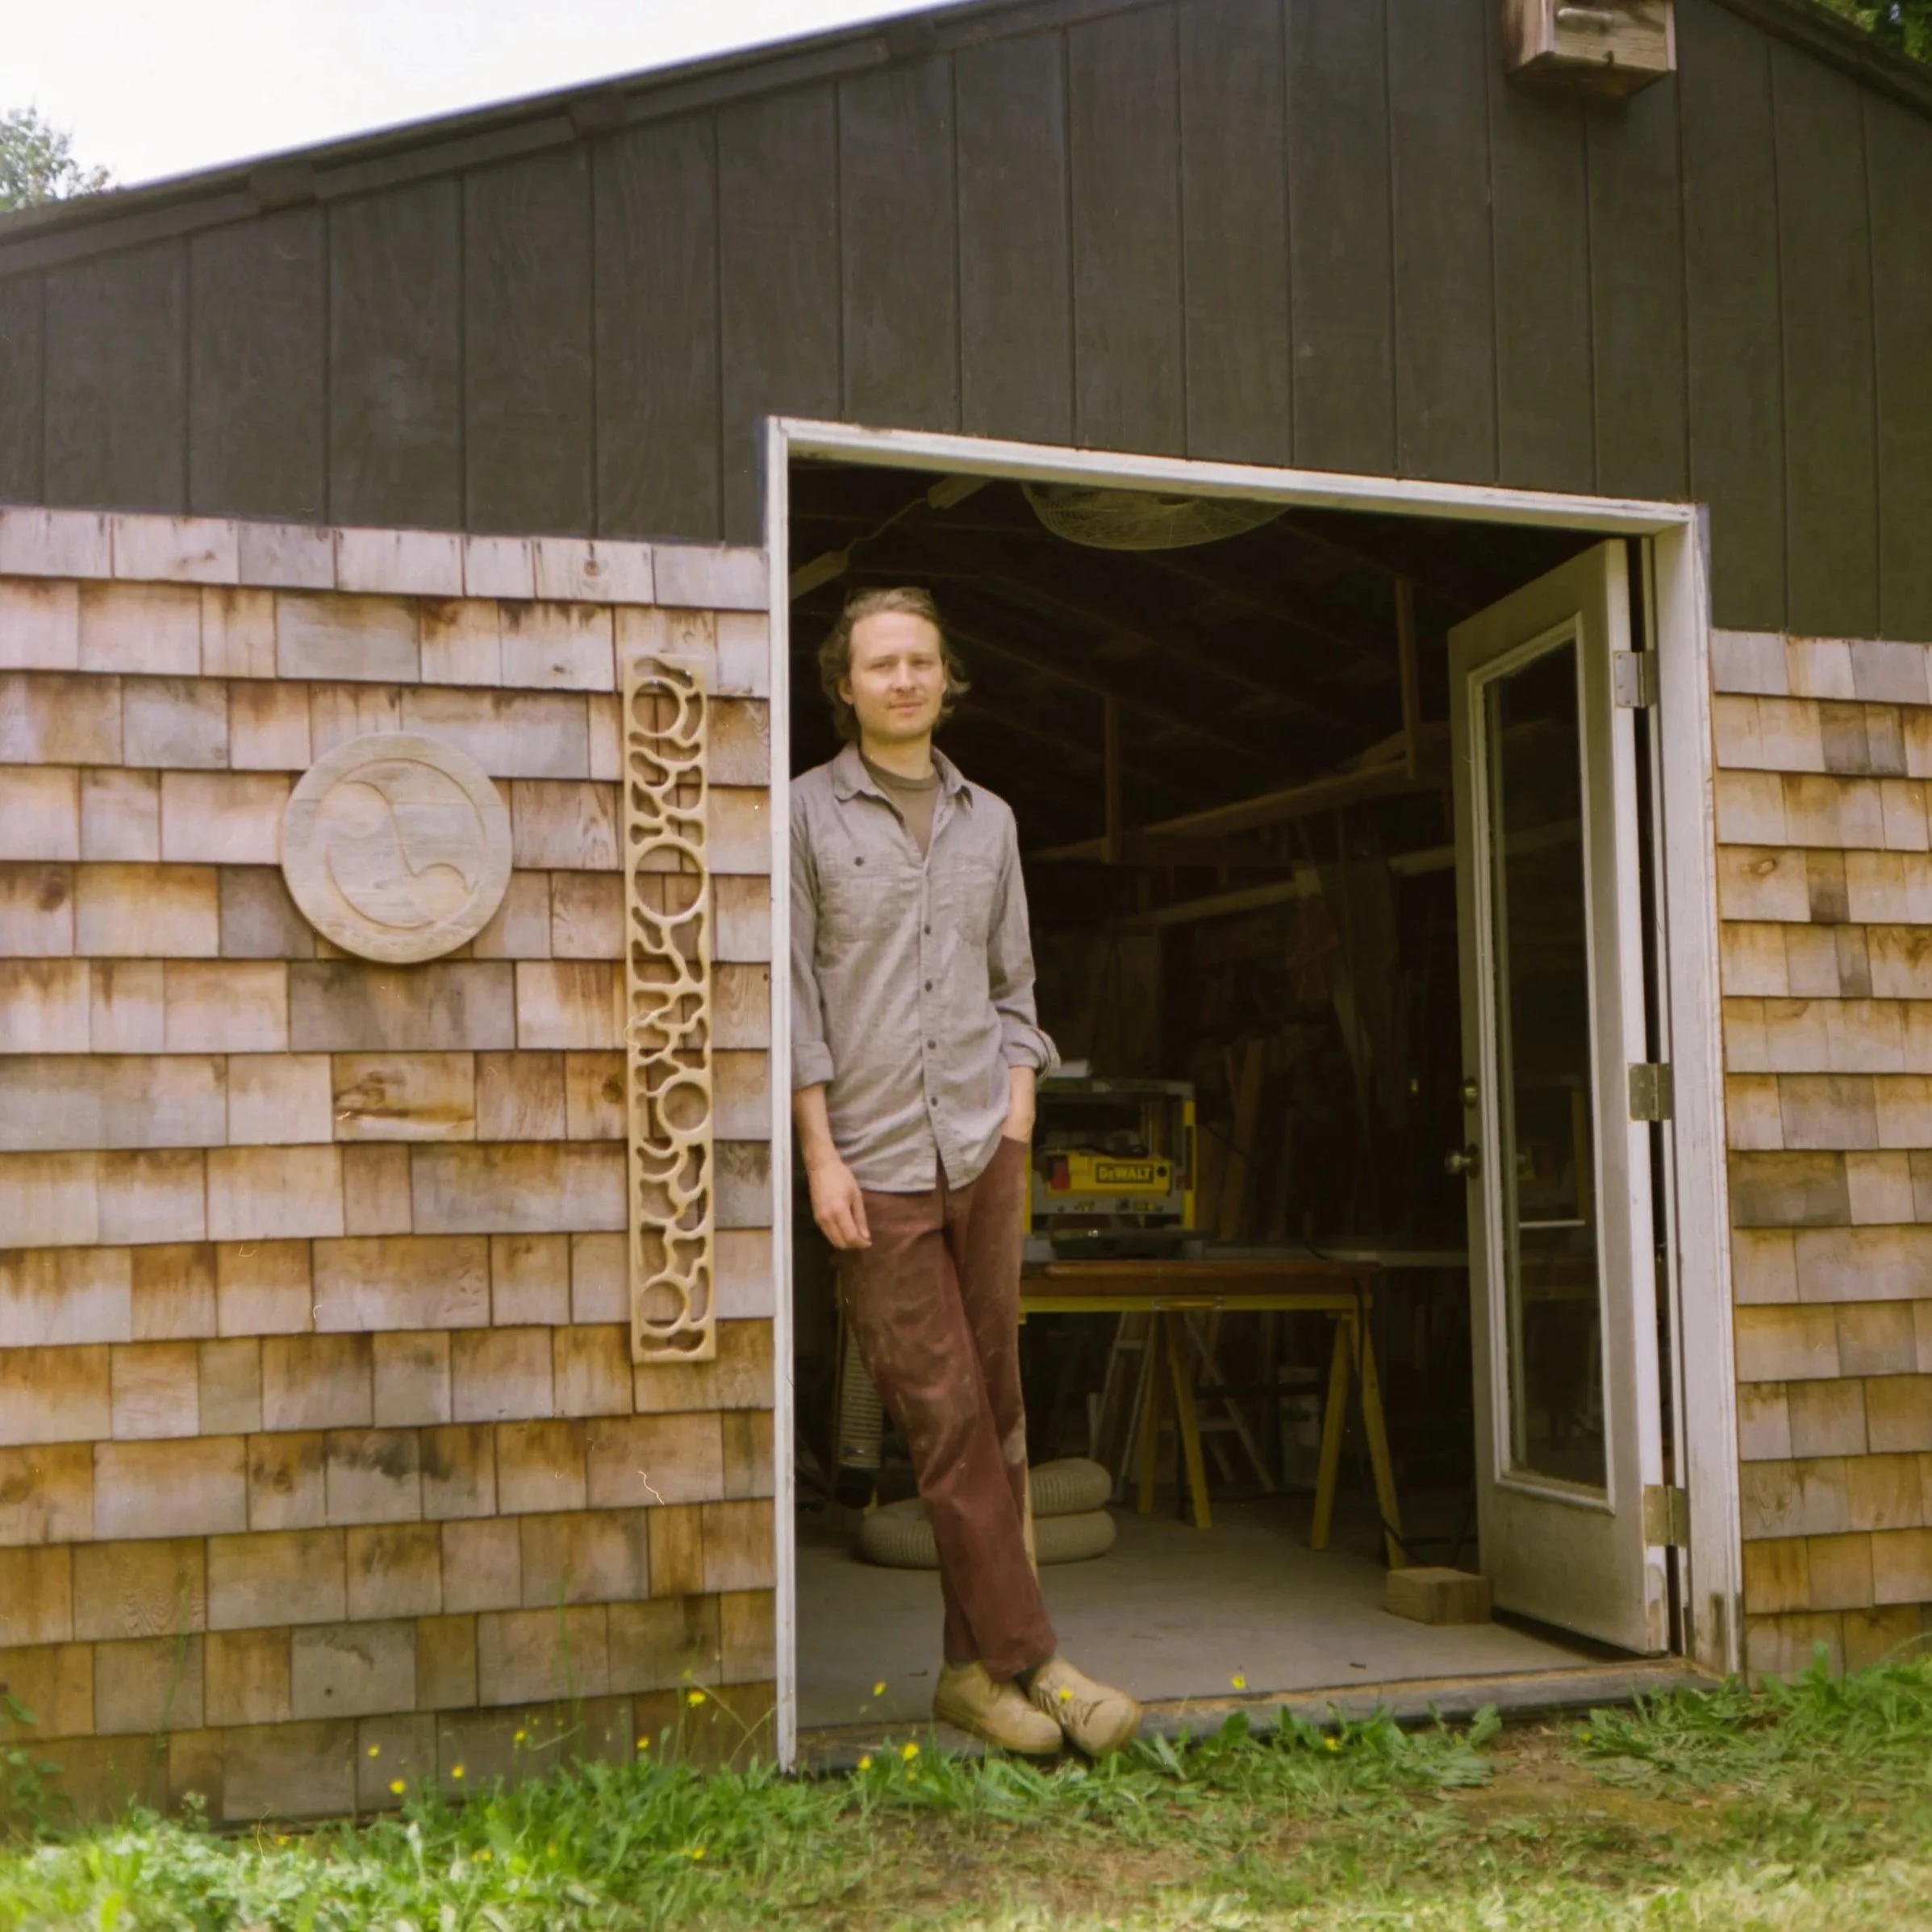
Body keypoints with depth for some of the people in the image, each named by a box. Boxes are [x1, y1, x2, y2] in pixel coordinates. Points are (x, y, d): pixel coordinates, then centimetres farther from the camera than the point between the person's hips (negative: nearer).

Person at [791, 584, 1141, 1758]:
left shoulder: (990, 821, 15)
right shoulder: (808, 813, 1)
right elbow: (793, 995, -3)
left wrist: (1019, 1126, 6)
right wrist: (821, 1155, -8)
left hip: (982, 1149, 4)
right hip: (876, 1163, -4)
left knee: (996, 1409, 4)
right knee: (946, 1418, -4)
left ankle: (979, 1667, 13)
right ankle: (1030, 1659, 3)